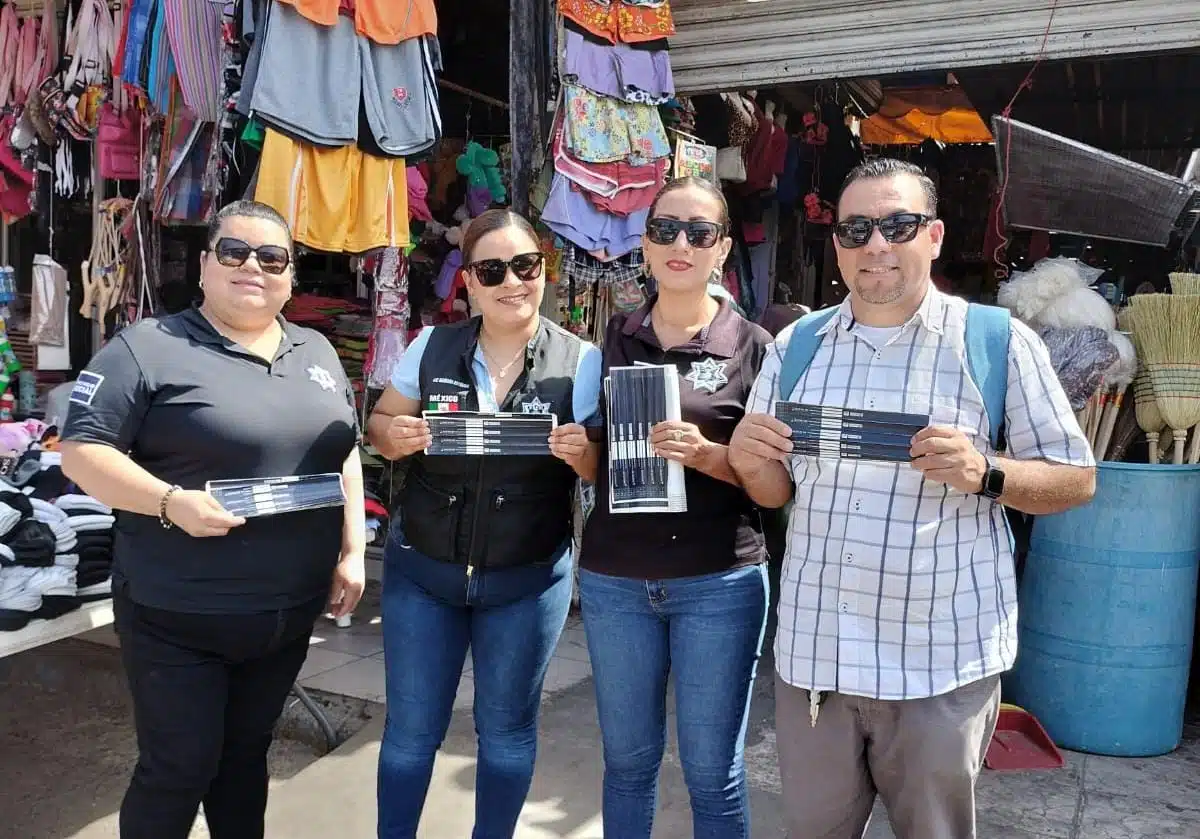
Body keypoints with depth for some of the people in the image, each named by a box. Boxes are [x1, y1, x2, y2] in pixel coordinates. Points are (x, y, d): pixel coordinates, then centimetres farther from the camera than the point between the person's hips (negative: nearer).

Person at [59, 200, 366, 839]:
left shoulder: (317, 353, 9)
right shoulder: (149, 347, -9)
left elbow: (345, 455, 14)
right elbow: (80, 450, -12)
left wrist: (352, 551, 6)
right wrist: (171, 502, -26)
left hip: (290, 612, 5)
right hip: (178, 616, -5)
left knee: (247, 754, 20)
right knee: (179, 768, 6)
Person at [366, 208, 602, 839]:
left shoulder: (580, 361, -8)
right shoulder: (431, 348, -3)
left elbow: (603, 471, -4)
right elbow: (379, 423, 7)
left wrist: (581, 454, -26)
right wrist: (395, 436, -16)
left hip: (528, 581, -1)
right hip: (420, 570, 2)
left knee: (507, 727, 17)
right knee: (410, 727, 14)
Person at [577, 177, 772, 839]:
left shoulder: (754, 347, -4)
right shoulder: (613, 338, 6)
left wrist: (706, 455, -20)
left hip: (719, 583, -3)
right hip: (614, 579, 3)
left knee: (713, 772, 10)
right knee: (627, 759, 17)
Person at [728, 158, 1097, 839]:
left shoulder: (1000, 342, -4)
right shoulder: (795, 346, 6)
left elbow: (1077, 478, 0)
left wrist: (985, 474, -19)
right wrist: (749, 462, -11)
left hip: (945, 661, -2)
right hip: (812, 651, 3)